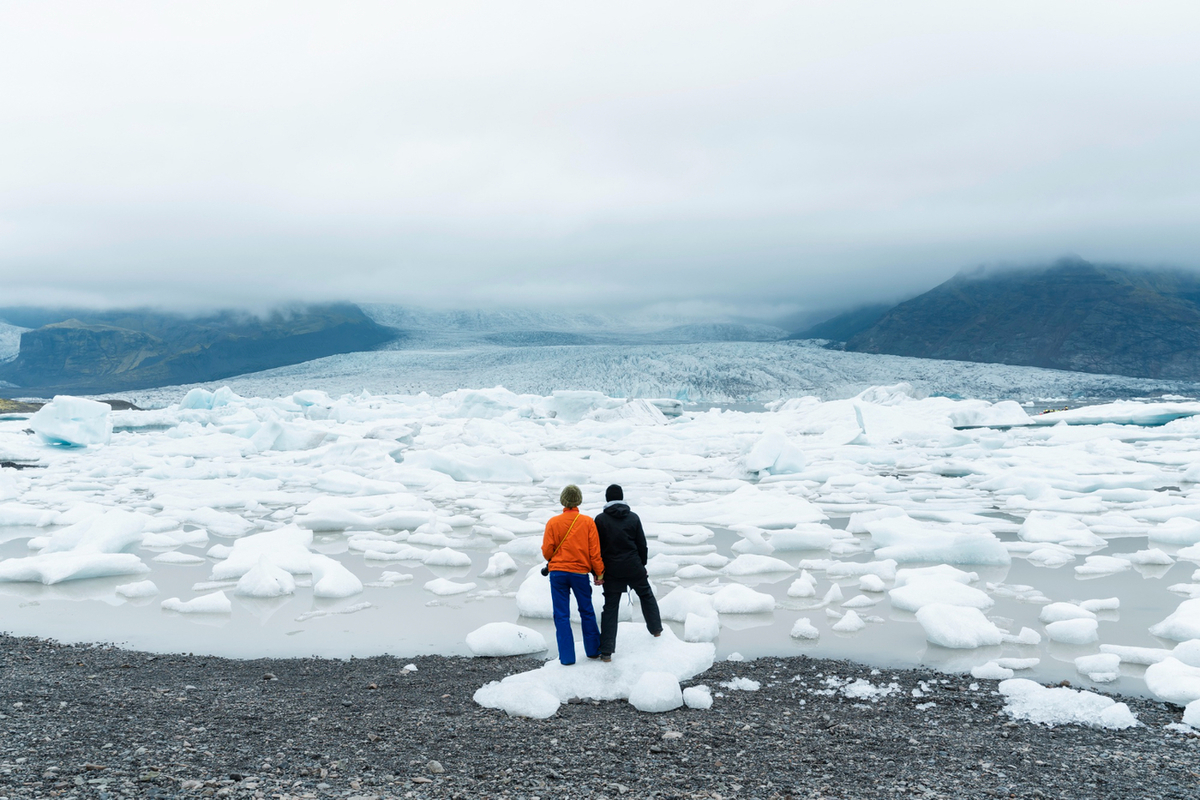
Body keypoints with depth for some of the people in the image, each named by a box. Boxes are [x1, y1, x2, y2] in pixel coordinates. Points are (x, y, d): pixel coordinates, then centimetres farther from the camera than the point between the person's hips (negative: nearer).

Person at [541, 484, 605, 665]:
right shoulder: (588, 522, -4)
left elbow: (547, 551, -2)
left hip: (557, 572, 0)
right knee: (587, 611, 16)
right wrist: (599, 573, 6)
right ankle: (593, 650, 25)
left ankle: (566, 657, 6)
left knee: (561, 615, 5)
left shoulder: (553, 522, -5)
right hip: (581, 572, 0)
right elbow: (595, 551, -3)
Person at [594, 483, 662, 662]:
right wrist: (642, 564, 16)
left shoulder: (600, 519, -5)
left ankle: (606, 650, -4)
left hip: (611, 570, -1)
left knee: (610, 607, 1)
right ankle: (656, 628, 39)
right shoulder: (633, 517, -1)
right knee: (646, 595, 25)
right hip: (633, 567, 1)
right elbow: (642, 544, 3)